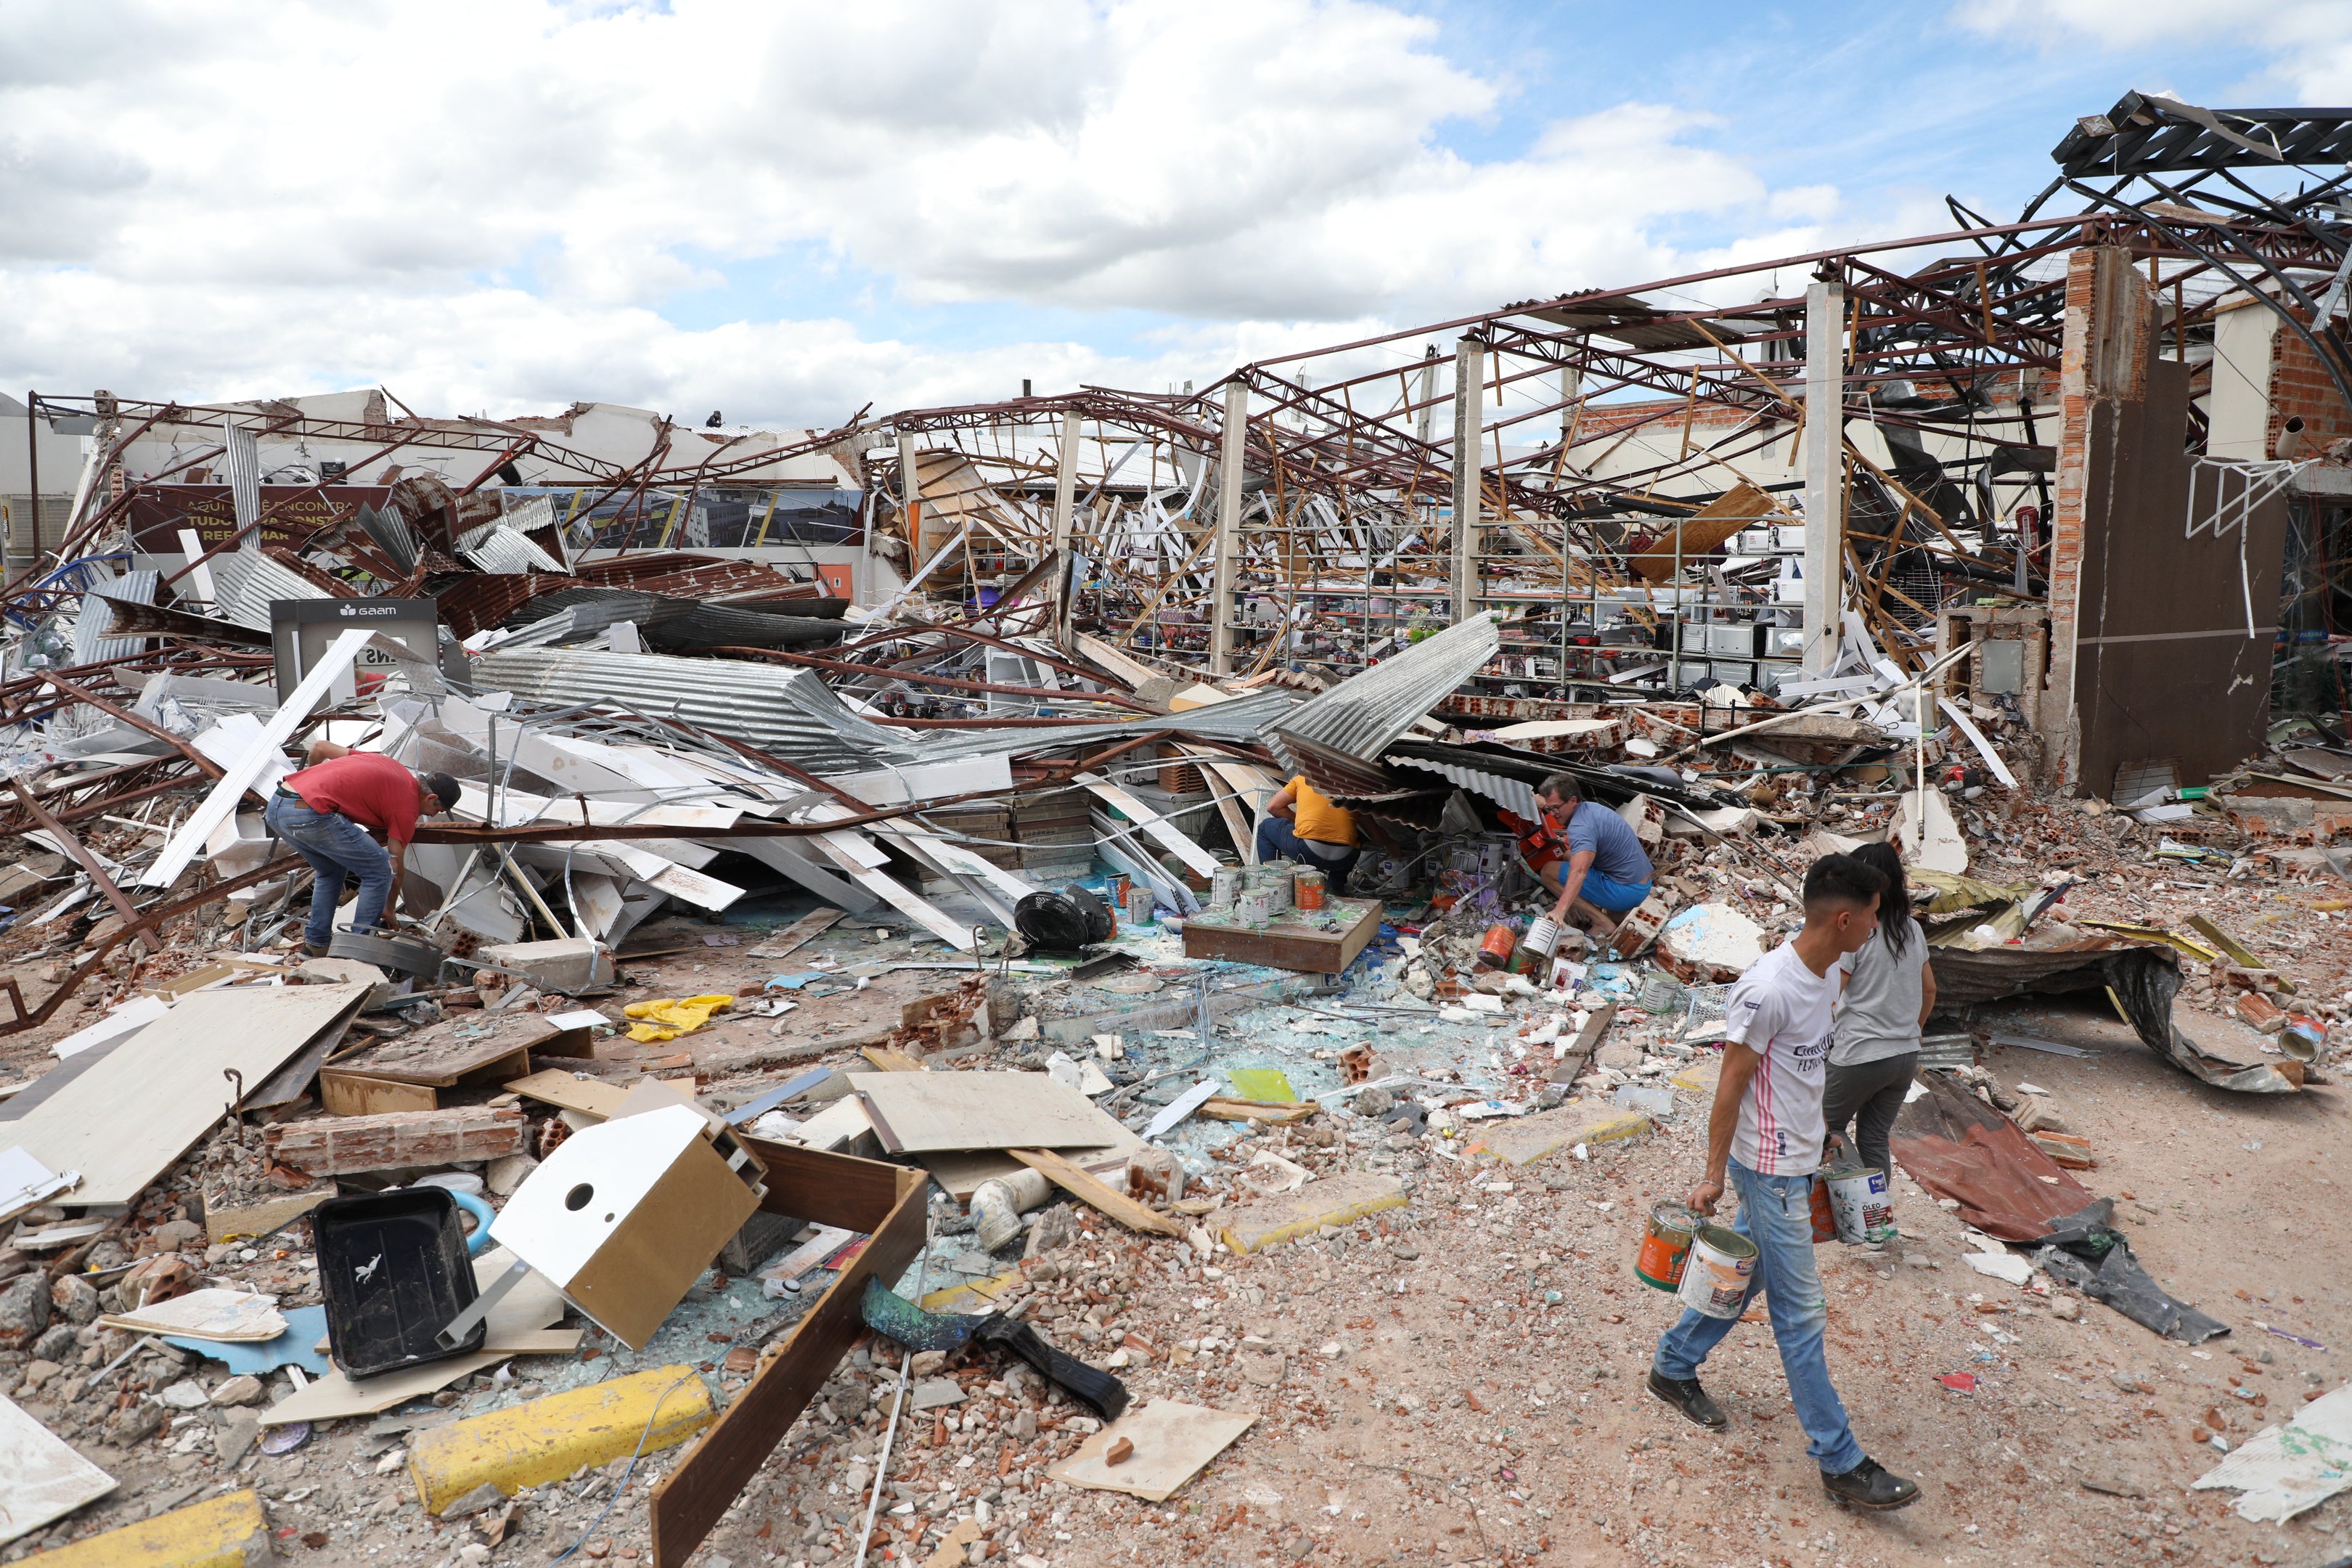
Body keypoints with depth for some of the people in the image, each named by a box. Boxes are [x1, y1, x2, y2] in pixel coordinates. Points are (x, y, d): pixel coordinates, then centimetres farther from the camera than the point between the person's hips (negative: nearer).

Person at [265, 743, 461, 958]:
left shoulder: (385, 762, 22)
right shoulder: (407, 806, 2)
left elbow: (319, 747, 26)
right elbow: (396, 868, 9)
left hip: (276, 805, 9)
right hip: (310, 814, -9)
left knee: (331, 871, 29)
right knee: (379, 872, 1)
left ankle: (316, 942, 30)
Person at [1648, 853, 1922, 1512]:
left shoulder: (1827, 973, 2)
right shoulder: (1767, 990, -26)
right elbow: (1731, 1083, -20)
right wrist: (1713, 1175, -14)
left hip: (1798, 1160, 9)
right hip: (1770, 1169, -9)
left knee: (1745, 1278, 21)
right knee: (1801, 1315, 2)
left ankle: (1674, 1367, 39)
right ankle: (1840, 1462, 13)